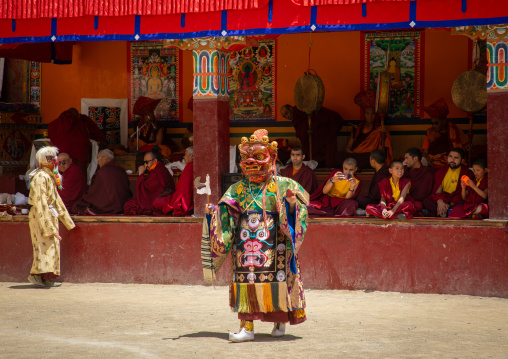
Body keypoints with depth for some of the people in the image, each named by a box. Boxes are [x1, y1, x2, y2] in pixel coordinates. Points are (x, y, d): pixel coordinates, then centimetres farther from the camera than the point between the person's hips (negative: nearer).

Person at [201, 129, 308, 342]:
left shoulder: (281, 186, 4)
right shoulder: (238, 190, 14)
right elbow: (225, 216, 14)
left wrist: (291, 203, -21)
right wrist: (211, 211, -4)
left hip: (272, 242, -3)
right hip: (246, 241, 3)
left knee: (274, 280, -3)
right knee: (245, 279, -4)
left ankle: (281, 321, 17)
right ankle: (246, 327, -3)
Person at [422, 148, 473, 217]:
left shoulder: (467, 173, 7)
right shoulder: (440, 172, 19)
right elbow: (436, 190, 9)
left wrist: (450, 205, -19)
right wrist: (439, 201, -15)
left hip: (455, 203, -3)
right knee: (426, 201, -27)